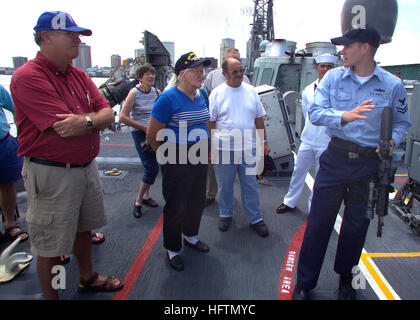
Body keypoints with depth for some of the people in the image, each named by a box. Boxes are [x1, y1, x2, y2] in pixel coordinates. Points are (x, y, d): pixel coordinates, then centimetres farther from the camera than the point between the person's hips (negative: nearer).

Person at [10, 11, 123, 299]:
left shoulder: (80, 76, 9)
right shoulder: (28, 77, -15)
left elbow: (108, 114, 0)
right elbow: (63, 129, -25)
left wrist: (86, 121, -22)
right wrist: (97, 118, -7)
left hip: (87, 167, 8)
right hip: (52, 174, -7)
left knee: (83, 227, 24)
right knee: (51, 244, 8)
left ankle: (88, 278, 46)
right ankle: (50, 296, 30)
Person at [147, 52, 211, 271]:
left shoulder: (201, 95, 5)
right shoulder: (169, 98, -17)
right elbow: (152, 135, -13)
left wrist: (204, 150, 17)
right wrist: (166, 155, 0)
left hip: (199, 160, 7)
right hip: (177, 162, -7)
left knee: (197, 201, 20)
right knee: (175, 206, 6)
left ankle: (190, 237, 44)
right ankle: (172, 249, 26)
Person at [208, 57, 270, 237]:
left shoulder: (251, 91, 5)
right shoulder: (217, 94, -2)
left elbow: (259, 119, 10)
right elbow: (210, 123, -2)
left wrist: (264, 142, 9)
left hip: (248, 148, 2)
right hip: (223, 149, -1)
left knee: (250, 186, 9)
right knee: (225, 186, 12)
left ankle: (255, 219, 24)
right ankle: (225, 215, 33)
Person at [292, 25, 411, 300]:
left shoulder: (393, 85, -1)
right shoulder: (333, 77, 0)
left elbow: (402, 123, 8)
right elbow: (315, 112, -11)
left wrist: (392, 140, -13)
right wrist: (344, 115, -28)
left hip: (369, 163, 1)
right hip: (336, 159, 0)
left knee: (356, 225, 15)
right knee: (318, 221, 3)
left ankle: (346, 279, 40)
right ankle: (305, 283, 20)